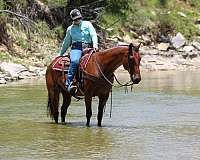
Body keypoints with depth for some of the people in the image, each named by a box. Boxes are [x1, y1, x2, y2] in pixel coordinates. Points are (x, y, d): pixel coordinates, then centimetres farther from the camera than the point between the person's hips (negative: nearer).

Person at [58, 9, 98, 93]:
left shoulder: (87, 24, 15)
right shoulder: (70, 29, 18)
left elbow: (93, 35, 2)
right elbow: (66, 43, 27)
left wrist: (95, 44, -18)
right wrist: (60, 54, 32)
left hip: (88, 48, 1)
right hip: (76, 48, -1)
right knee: (75, 61, -34)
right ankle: (69, 84, -42)